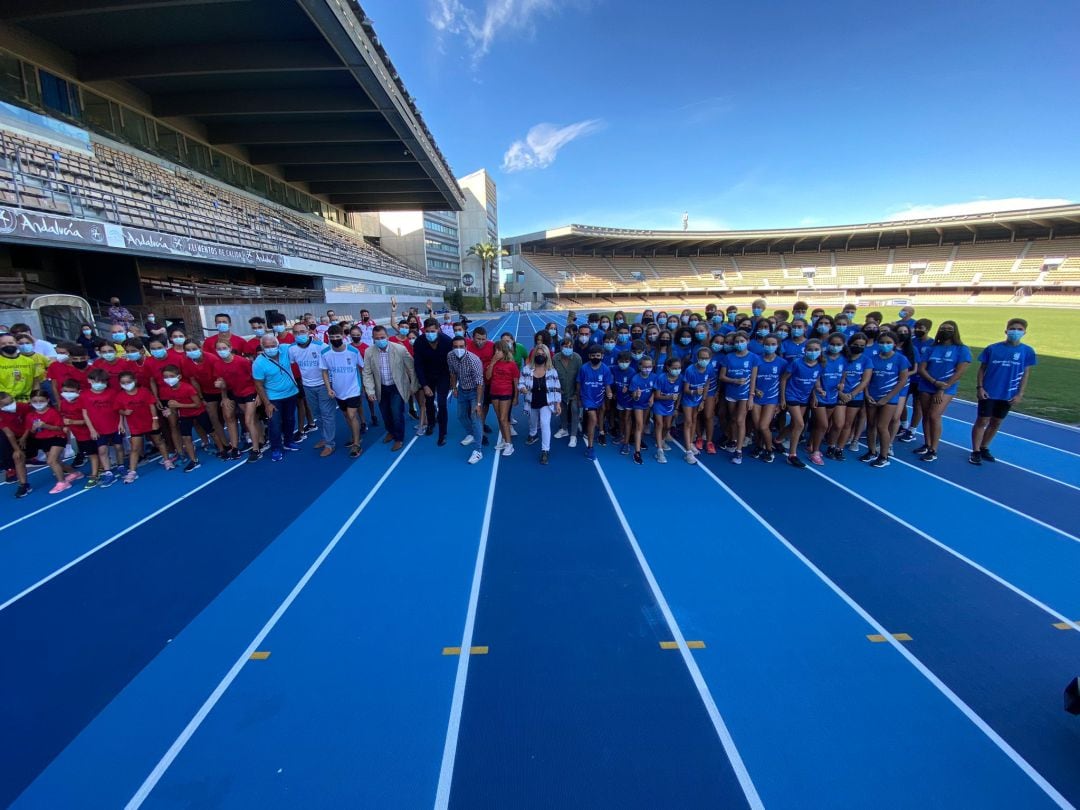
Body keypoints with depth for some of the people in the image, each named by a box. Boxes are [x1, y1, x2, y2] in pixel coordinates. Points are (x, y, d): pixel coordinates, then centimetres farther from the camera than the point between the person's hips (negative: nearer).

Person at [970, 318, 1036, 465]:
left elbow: (1026, 373, 3)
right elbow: (982, 368, 1)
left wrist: (1020, 394, -2)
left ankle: (984, 448, 26)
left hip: (1009, 395, 2)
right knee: (982, 421, 1)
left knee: (996, 423, 12)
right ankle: (975, 452, 7)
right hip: (988, 393, -2)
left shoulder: (1027, 351, 0)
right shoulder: (992, 348, -5)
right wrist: (979, 387, -8)